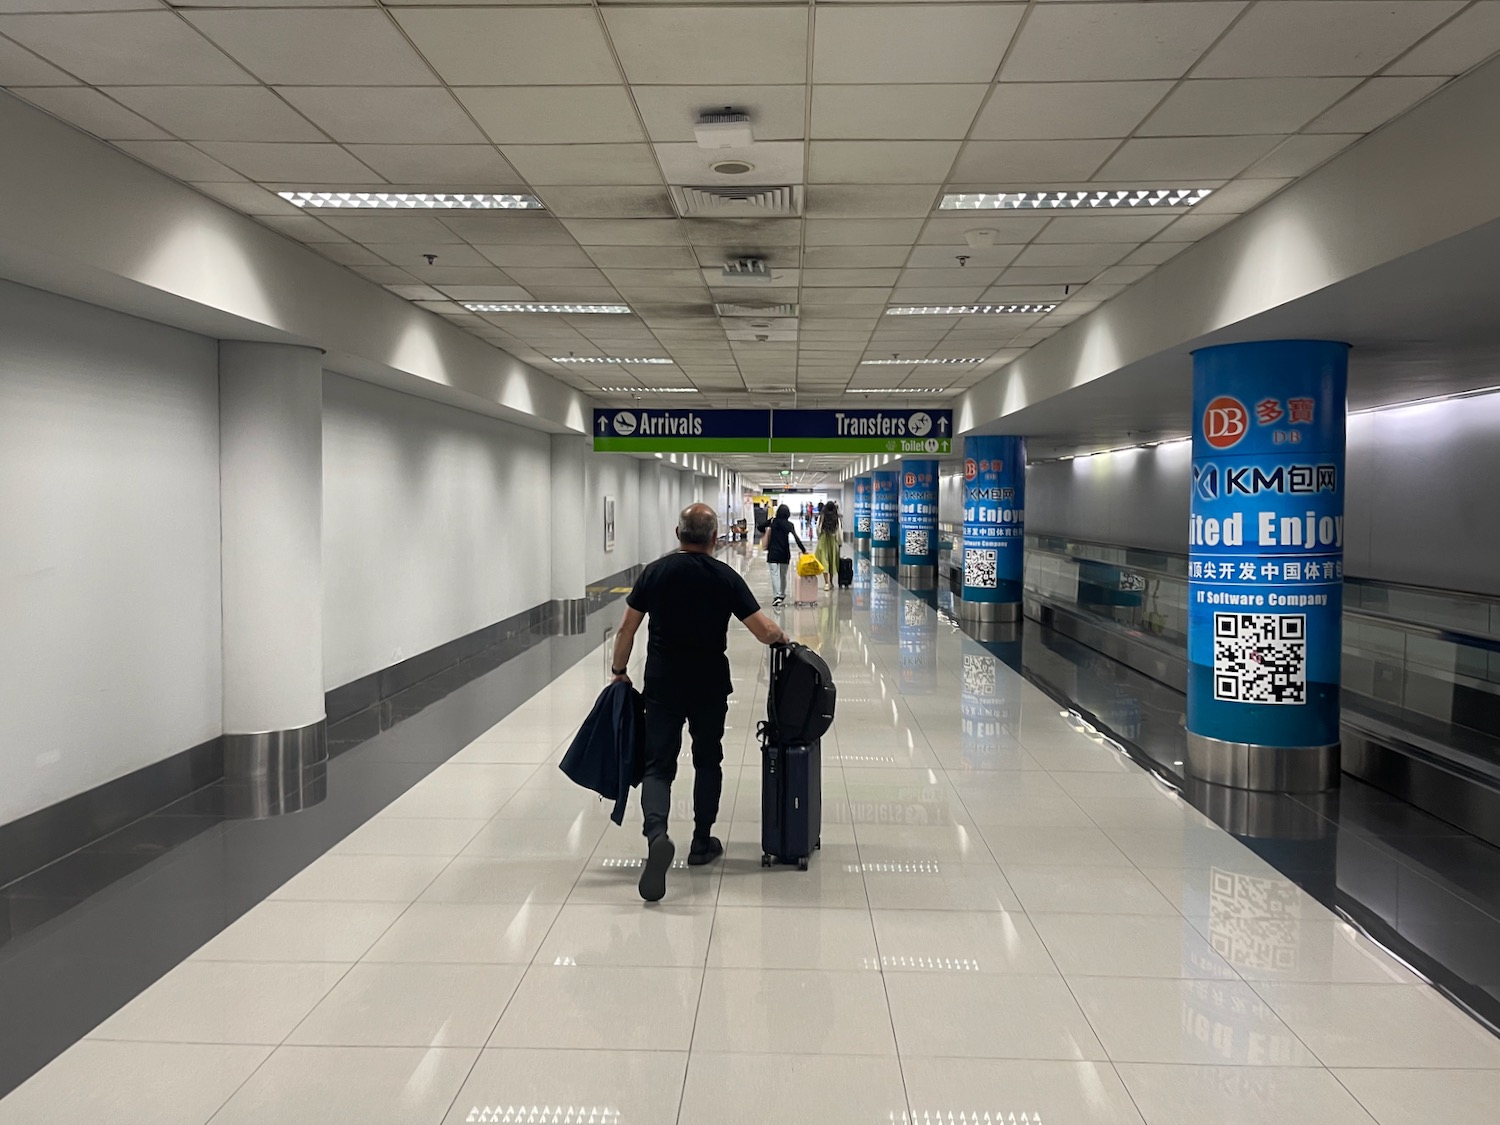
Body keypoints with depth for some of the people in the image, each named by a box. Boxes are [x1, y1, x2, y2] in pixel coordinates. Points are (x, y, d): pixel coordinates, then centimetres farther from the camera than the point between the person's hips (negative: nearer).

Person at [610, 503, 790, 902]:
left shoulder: (655, 572, -2)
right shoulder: (725, 577, -6)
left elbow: (627, 628, 1)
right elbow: (765, 632, -9)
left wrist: (618, 670, 15)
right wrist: (780, 636, 14)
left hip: (662, 685, 0)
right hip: (710, 686, 0)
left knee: (658, 765, 3)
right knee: (708, 761, 18)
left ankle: (656, 834, -22)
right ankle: (702, 843, 25)